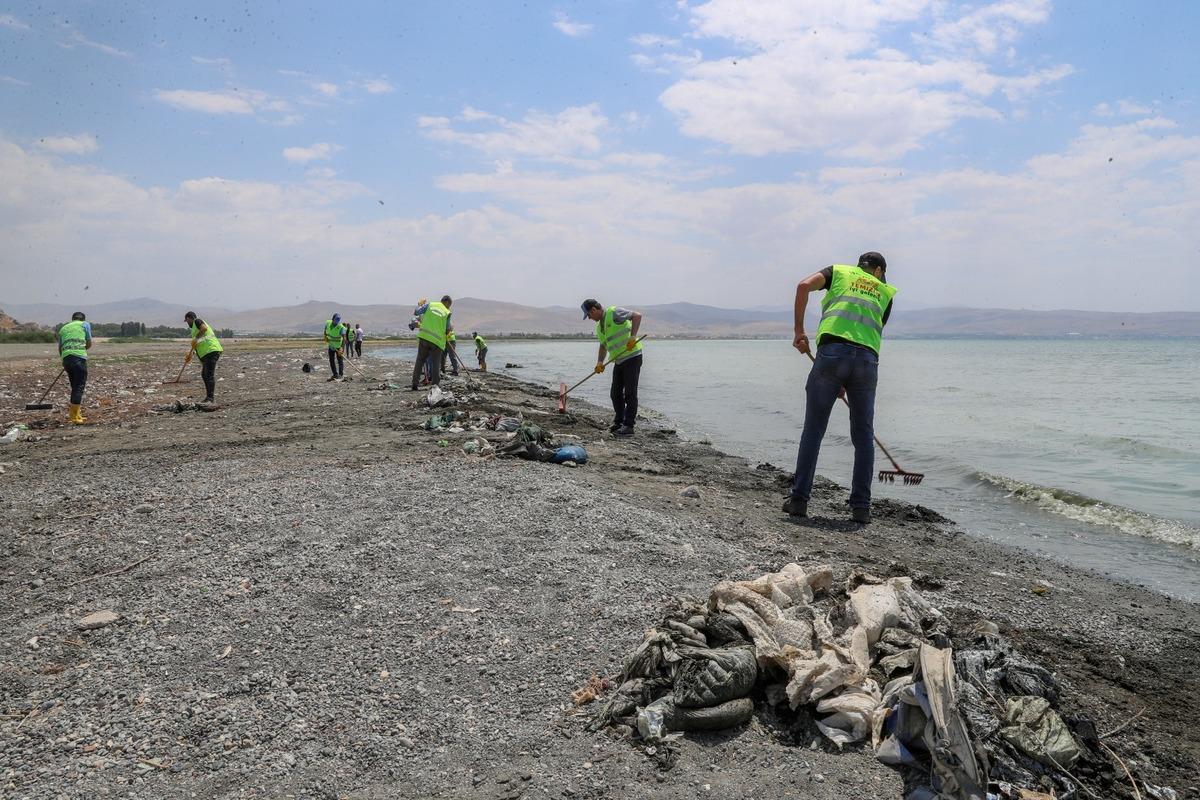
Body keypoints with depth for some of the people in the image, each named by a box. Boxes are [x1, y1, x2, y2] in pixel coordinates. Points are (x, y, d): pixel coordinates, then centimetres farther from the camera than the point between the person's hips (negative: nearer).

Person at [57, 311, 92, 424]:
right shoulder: (85, 324, 14)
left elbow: (60, 348, 26)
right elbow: (89, 344, 10)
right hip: (79, 357, -5)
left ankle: (75, 413, 16)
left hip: (66, 357, 5)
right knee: (79, 386, -4)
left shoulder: (63, 328, 25)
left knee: (75, 386, 15)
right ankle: (74, 416, -8)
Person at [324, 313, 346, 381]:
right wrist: (325, 336, -3)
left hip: (338, 346, -5)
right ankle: (335, 374, 13)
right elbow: (325, 330, 13)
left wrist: (341, 348, -47)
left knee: (340, 360, -6)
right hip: (331, 346, 5)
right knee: (331, 360, 6)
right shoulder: (328, 323, -11)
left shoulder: (341, 327, -27)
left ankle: (341, 374, -2)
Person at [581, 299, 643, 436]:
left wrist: (632, 336, -31)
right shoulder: (599, 327, 15)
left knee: (630, 393, -6)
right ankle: (618, 422, 23)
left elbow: (637, 315, -22)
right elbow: (603, 346, 21)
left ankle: (628, 426, -4)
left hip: (632, 356, -9)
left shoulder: (613, 312, -12)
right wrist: (600, 362, 5)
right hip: (619, 361, 9)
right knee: (615, 393, 11)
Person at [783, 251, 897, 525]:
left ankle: (799, 500, 5)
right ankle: (861, 506, 11)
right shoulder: (885, 292, 27)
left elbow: (804, 285, 1)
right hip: (867, 360, 2)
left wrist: (799, 330, 5)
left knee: (813, 431, 5)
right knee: (863, 436, 11)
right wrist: (846, 383, 22)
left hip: (832, 351, -1)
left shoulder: (839, 271, 22)